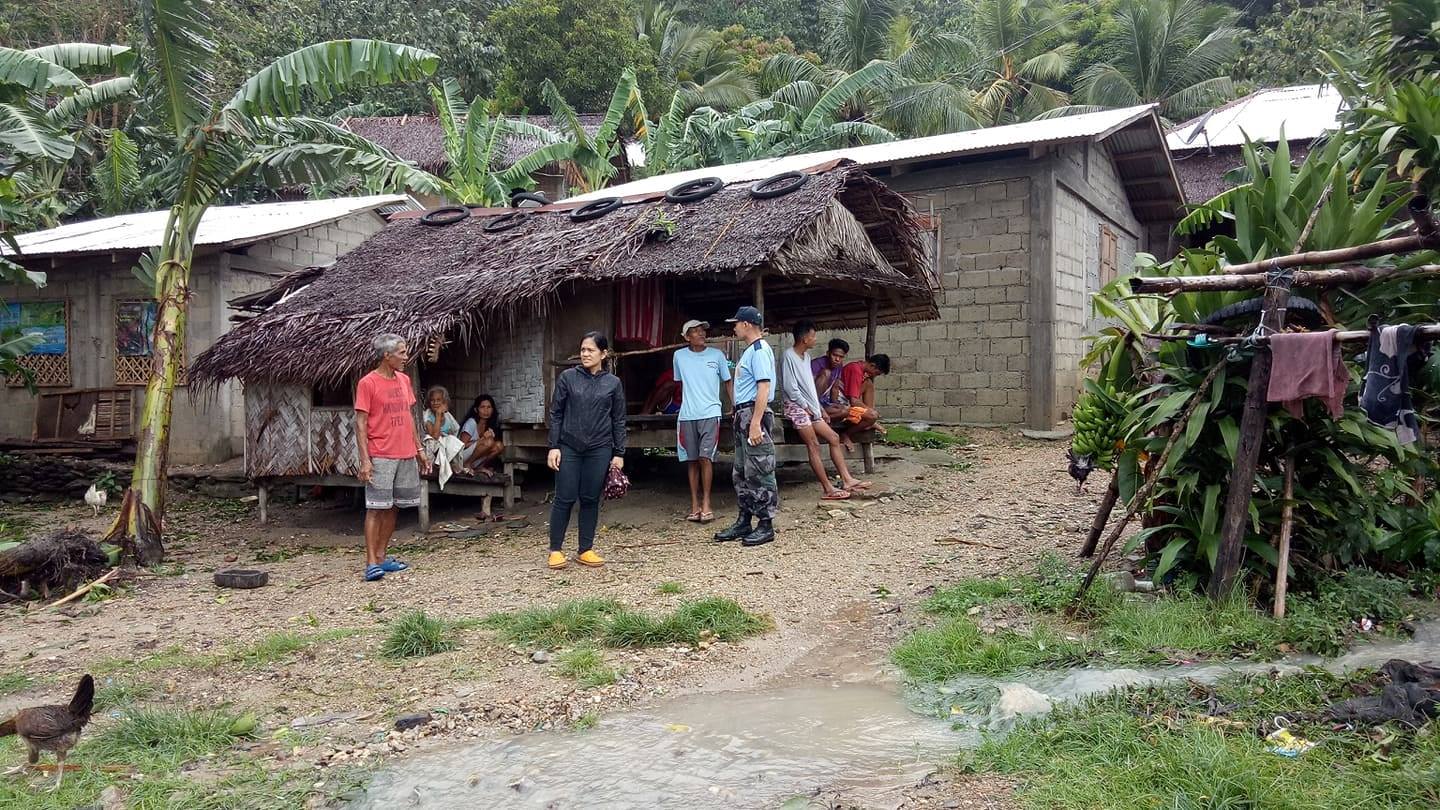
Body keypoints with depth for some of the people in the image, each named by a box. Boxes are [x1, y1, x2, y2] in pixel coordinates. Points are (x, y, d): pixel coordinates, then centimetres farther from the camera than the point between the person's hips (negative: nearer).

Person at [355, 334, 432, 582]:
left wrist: (419, 449, 16)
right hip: (381, 457, -7)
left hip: (406, 456, 7)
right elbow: (360, 424, -9)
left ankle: (381, 556, 18)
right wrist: (365, 460, -15)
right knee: (376, 508, -6)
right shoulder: (368, 383, -7)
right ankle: (371, 563, -4)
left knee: (393, 507, 9)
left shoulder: (404, 380, 13)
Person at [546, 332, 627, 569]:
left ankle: (586, 550, 15)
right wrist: (553, 447, -2)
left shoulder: (613, 383, 4)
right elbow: (555, 413, 4)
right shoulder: (567, 377, 2)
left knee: (591, 499, 6)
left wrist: (619, 453, 3)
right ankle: (555, 550, 11)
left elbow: (619, 420, 7)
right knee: (565, 499, 0)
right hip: (569, 447, -1)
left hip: (599, 449, 1)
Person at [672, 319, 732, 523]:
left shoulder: (717, 355, 2)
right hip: (687, 416, 2)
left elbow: (728, 382, 9)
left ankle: (706, 503, -2)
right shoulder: (679, 356, 6)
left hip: (710, 414, -2)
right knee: (692, 460, 5)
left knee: (705, 457, -11)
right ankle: (695, 505, 11)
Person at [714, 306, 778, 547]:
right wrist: (741, 418, 17)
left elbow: (764, 387, -20)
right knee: (741, 473, 14)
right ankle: (744, 523, 21)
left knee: (759, 473, -6)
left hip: (754, 416, -11)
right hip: (743, 416, 11)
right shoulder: (749, 351, 18)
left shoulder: (760, 350, -12)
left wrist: (755, 423, -25)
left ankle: (766, 525, 0)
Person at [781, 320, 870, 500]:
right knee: (814, 445, -15)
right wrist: (806, 406, -11)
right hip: (796, 406, -9)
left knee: (834, 438, 2)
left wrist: (819, 407, 14)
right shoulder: (789, 356, -13)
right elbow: (789, 387, -17)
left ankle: (846, 479, 2)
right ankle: (828, 489, -16)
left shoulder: (806, 356, 16)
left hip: (810, 408, 9)